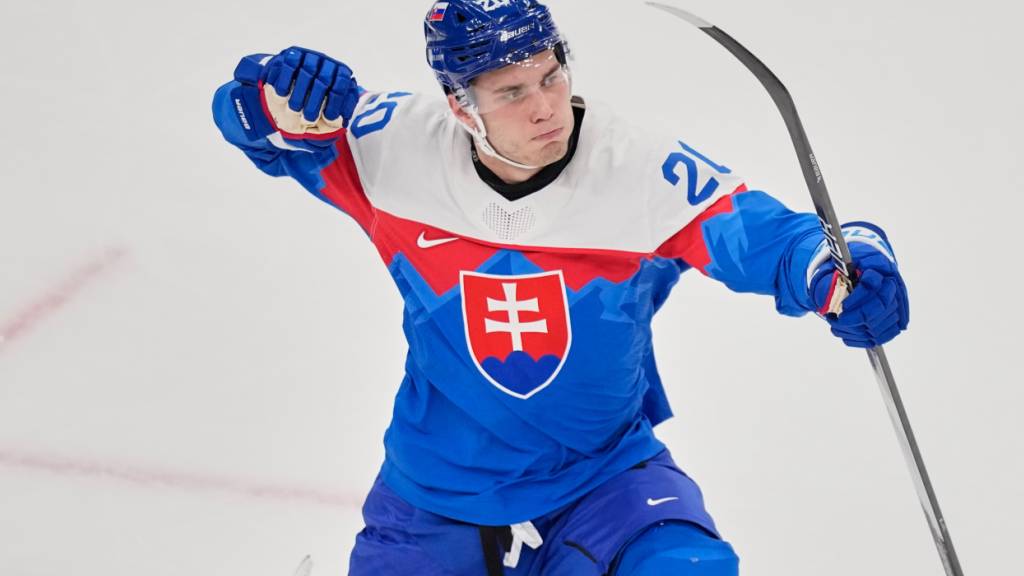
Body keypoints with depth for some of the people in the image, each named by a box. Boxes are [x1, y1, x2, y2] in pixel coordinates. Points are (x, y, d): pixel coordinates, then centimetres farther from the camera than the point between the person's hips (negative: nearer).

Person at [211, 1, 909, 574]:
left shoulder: (642, 168, -19)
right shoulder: (399, 147, -15)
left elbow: (768, 236, -18)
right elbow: (249, 112, -7)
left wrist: (843, 272, -40)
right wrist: (282, 99, -32)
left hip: (605, 476, -2)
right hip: (433, 494, 2)